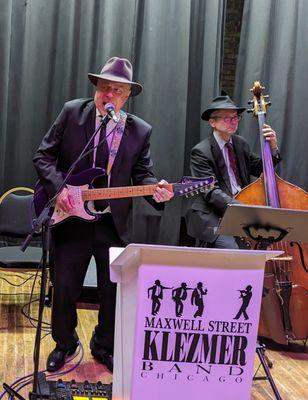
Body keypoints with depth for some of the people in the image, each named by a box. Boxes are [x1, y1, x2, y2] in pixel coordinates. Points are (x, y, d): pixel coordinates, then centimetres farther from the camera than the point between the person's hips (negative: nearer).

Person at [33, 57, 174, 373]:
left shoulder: (140, 131, 2)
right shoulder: (72, 112, -1)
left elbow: (143, 174, 3)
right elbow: (43, 156, 0)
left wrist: (155, 190, -19)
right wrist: (58, 187, -15)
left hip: (114, 225, 1)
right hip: (70, 219, -1)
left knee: (114, 292, 10)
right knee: (64, 288, 8)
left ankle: (104, 347, 33)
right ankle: (64, 344, 32)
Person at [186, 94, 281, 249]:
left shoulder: (240, 143, 11)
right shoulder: (201, 152, -9)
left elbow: (260, 170, 17)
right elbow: (212, 192, -18)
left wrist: (272, 148, -1)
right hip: (214, 218, -6)